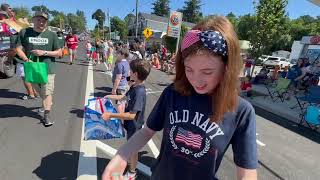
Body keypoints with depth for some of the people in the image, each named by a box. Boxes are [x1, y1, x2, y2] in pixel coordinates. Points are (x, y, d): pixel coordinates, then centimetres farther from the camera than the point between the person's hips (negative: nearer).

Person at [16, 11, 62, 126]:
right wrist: (26, 59, -13)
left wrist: (44, 52, -13)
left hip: (48, 68, -2)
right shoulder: (24, 32, 3)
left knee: (47, 92, -4)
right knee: (39, 91, 18)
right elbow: (18, 48, 3)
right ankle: (48, 103, 43)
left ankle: (47, 115, 1)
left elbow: (59, 53, 0)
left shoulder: (52, 35, 0)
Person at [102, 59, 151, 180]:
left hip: (134, 126, -8)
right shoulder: (135, 86, -5)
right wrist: (109, 96, 17)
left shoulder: (140, 92, -33)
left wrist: (111, 115, -31)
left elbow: (132, 115, -36)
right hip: (131, 124, 8)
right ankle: (130, 162, 57)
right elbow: (125, 96, 15)